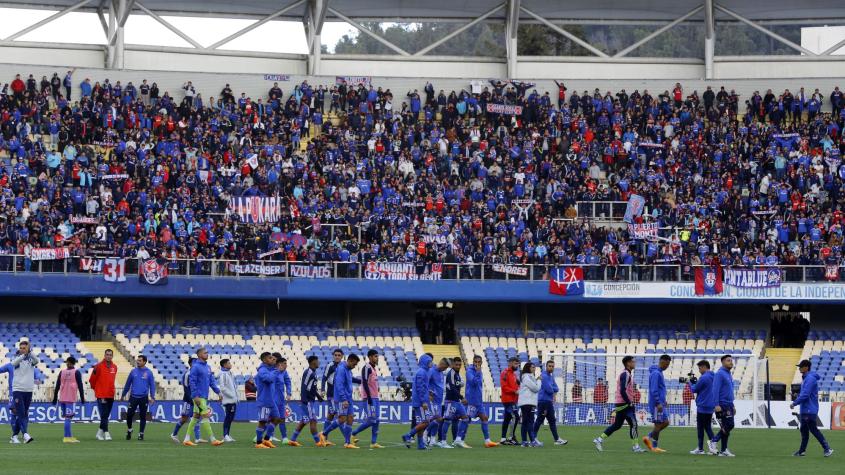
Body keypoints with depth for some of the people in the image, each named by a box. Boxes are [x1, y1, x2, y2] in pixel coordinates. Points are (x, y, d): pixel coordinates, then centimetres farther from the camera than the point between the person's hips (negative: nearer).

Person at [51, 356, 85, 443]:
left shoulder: (62, 372, 11)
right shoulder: (76, 372, 0)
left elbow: (57, 386, 10)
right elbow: (80, 386, -4)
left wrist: (55, 398, 14)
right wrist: (82, 398, 0)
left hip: (62, 398, 4)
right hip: (71, 398, -4)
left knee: (67, 417, 12)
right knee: (68, 418, -8)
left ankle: (70, 436, 15)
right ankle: (67, 437, -12)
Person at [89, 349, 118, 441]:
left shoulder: (114, 367, 9)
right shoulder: (99, 366, -9)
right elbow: (92, 379, -1)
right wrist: (94, 387, 11)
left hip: (111, 395, 6)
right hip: (101, 395, -6)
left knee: (107, 415, 10)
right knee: (104, 415, -9)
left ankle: (100, 432, 21)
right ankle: (106, 433, -12)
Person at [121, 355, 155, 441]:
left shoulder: (148, 373, 0)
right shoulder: (133, 371, 4)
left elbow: (152, 385, 2)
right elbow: (128, 384, 12)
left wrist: (152, 397, -6)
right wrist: (123, 395, 15)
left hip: (144, 398, -1)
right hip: (133, 397, 1)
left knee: (143, 416, 2)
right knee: (129, 414, -4)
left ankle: (141, 434, 13)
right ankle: (129, 430, 19)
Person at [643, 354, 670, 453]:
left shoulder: (659, 372, 14)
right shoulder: (656, 373, -16)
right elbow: (654, 390, -22)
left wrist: (663, 401, 22)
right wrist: (658, 403, -23)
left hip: (660, 404, 10)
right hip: (657, 404, -10)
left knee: (665, 422, 10)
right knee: (658, 424, -3)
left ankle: (648, 438, 16)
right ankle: (654, 447, 5)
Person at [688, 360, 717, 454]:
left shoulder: (703, 378, -16)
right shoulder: (713, 377, 10)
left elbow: (694, 390, -8)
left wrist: (690, 383, 11)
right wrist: (693, 383, 12)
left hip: (702, 407, -8)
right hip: (710, 407, 8)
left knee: (700, 428, 2)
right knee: (708, 427, 12)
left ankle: (700, 449, 6)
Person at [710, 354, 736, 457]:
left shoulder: (729, 375, 17)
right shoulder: (720, 374, -11)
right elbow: (715, 390, -17)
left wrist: (732, 406, 23)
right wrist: (717, 405, -23)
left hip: (729, 405, 9)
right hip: (722, 405, -9)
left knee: (729, 426, 7)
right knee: (727, 427, -10)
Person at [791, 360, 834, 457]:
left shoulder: (810, 379, -18)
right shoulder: (805, 378, 14)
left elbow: (805, 395, -23)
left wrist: (795, 403, -16)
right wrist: (795, 402, 13)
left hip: (810, 410, -10)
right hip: (804, 410, 10)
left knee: (814, 430, -9)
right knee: (804, 430, 13)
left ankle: (827, 449, -8)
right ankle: (802, 451, 19)